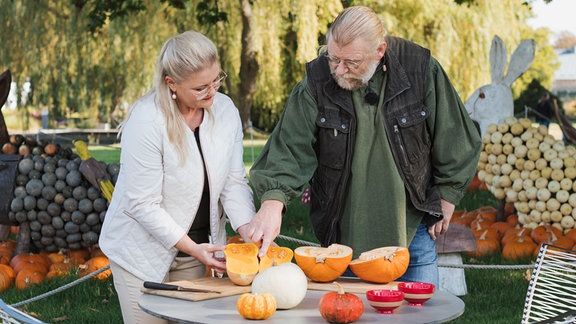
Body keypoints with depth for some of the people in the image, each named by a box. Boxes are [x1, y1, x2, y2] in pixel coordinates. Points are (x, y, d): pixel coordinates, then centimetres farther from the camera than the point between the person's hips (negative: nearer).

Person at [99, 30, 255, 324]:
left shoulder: (225, 110, -5)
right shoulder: (146, 122, -22)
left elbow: (234, 182, -2)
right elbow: (143, 204, -20)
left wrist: (249, 233, -16)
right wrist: (190, 247, -20)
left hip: (195, 248, 5)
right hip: (143, 252, -5)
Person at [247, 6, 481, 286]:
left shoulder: (421, 70, -10)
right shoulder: (317, 81, -10)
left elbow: (454, 140, 1)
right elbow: (290, 148, -15)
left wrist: (445, 200, 5)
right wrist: (273, 201, -30)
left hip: (412, 227, 0)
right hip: (343, 230, 0)